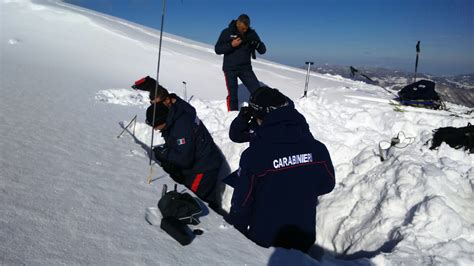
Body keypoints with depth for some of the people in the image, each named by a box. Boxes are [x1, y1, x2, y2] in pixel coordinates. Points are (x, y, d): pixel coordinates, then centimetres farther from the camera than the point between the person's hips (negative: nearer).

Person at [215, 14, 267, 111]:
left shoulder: (251, 33, 0)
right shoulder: (227, 32, -5)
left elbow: (263, 50, -1)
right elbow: (217, 49, -7)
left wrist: (256, 43, -21)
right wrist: (231, 45, -21)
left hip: (246, 68, 2)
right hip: (230, 69, -2)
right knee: (232, 94, -2)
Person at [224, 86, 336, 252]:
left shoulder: (254, 155, -28)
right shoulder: (317, 148, -17)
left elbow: (241, 203, -17)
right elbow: (328, 185, -1)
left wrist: (234, 231, 1)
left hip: (265, 242, -3)